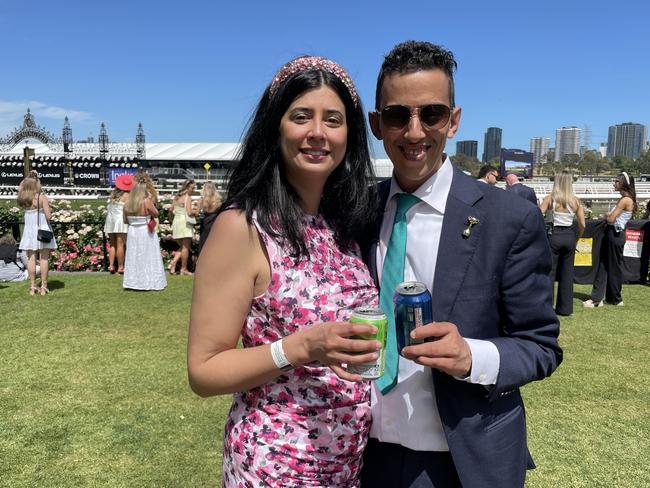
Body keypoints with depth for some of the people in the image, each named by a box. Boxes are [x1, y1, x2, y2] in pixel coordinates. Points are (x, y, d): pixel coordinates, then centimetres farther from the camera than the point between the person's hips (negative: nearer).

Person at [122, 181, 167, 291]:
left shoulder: (127, 204, -1)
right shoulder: (146, 201, -15)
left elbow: (126, 220, 7)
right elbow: (156, 214, -5)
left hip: (132, 232, 5)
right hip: (146, 233, -4)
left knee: (134, 258, 12)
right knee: (148, 258, 4)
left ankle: (133, 282, 18)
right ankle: (149, 282, 8)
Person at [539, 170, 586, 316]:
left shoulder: (550, 198, -6)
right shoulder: (575, 201, 1)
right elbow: (582, 225, 1)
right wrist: (576, 239, 14)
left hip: (554, 236, -3)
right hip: (569, 237, 3)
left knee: (549, 272, 5)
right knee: (567, 273, 12)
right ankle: (565, 308, 19)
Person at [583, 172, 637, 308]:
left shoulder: (626, 200, -16)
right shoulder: (623, 199, 13)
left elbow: (610, 219, -20)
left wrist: (608, 215, 0)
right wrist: (609, 215, -6)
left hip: (615, 235, -9)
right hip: (610, 233, 9)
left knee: (614, 267, 3)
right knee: (603, 266, 7)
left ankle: (616, 299, 17)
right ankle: (597, 298, 8)